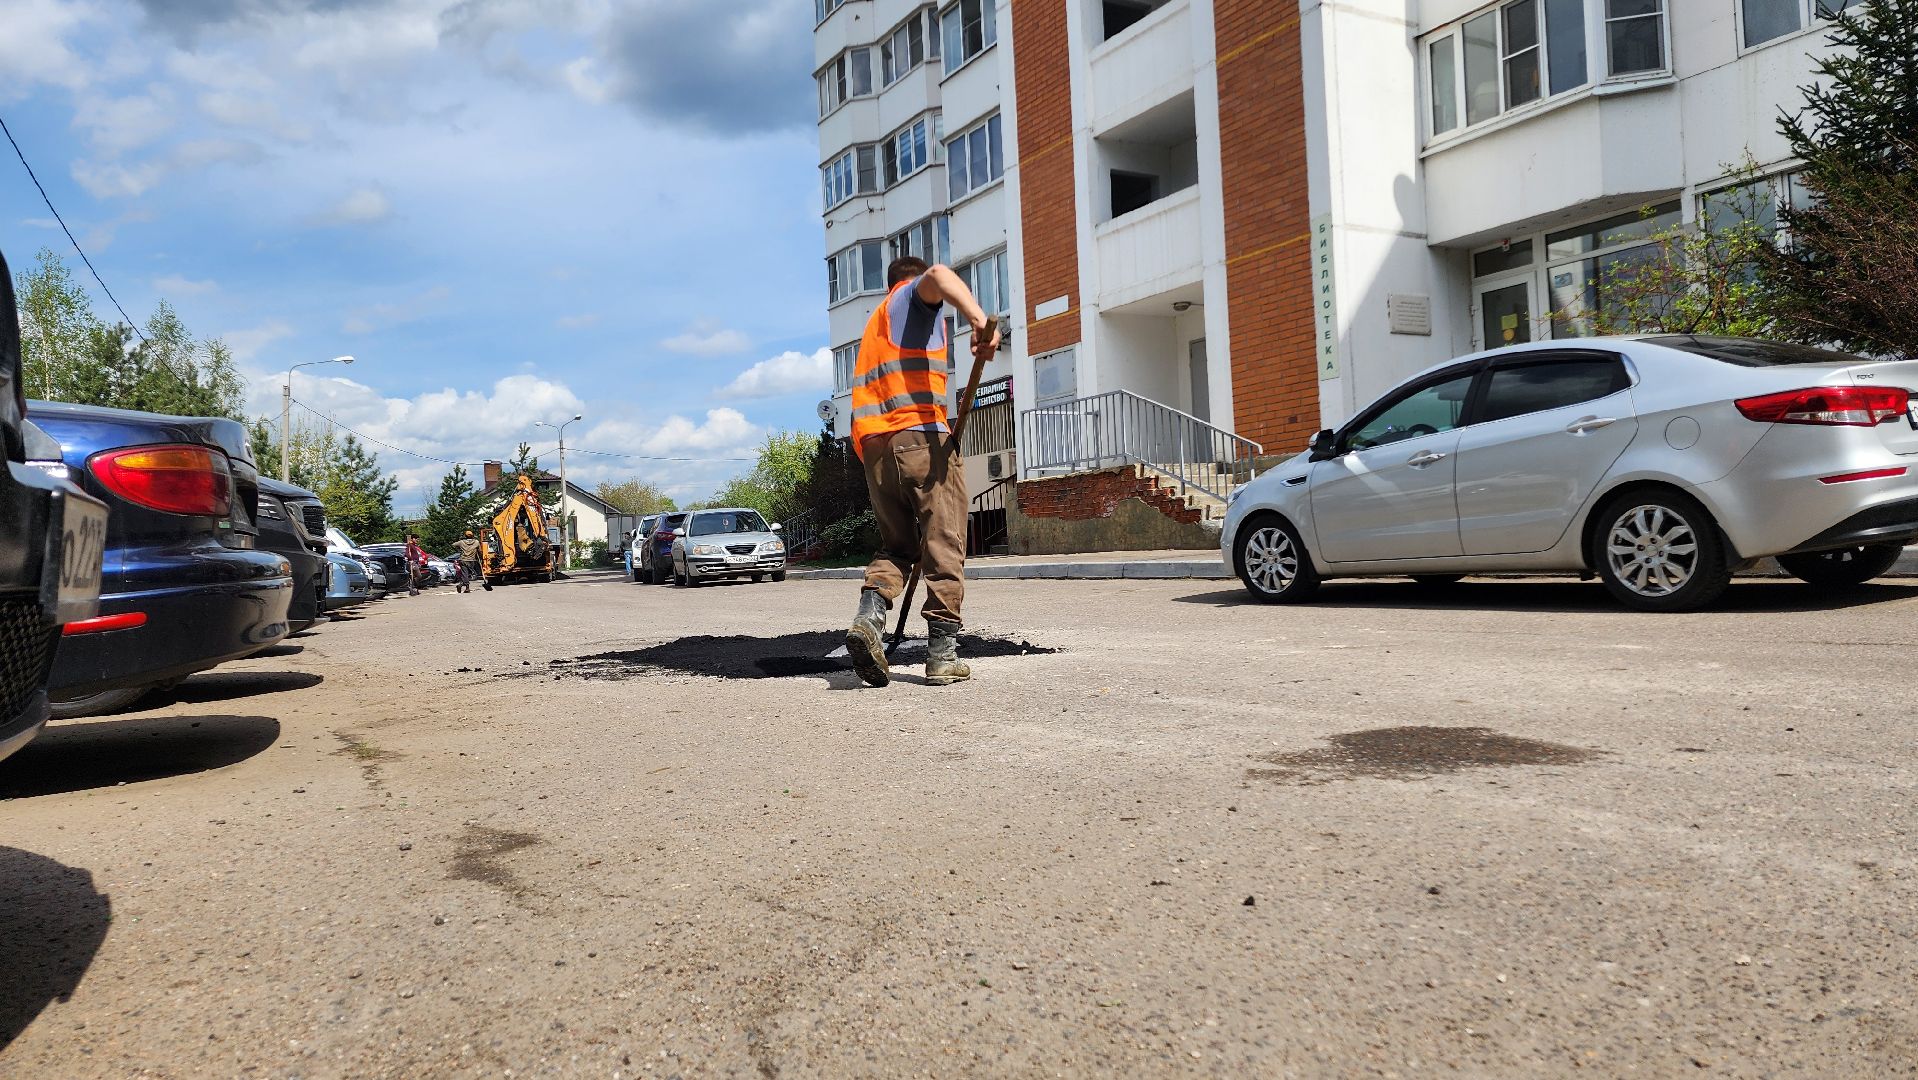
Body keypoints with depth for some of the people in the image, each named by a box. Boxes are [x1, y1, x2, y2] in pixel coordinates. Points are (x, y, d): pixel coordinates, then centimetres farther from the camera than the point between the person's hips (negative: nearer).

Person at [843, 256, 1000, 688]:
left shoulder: (873, 326, 30)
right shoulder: (912, 296, 9)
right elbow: (937, 276, -17)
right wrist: (979, 319, -34)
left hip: (873, 446, 7)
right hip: (921, 436, -7)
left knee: (896, 545, 15)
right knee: (943, 548, -3)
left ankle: (869, 616, -9)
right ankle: (943, 654, -4)